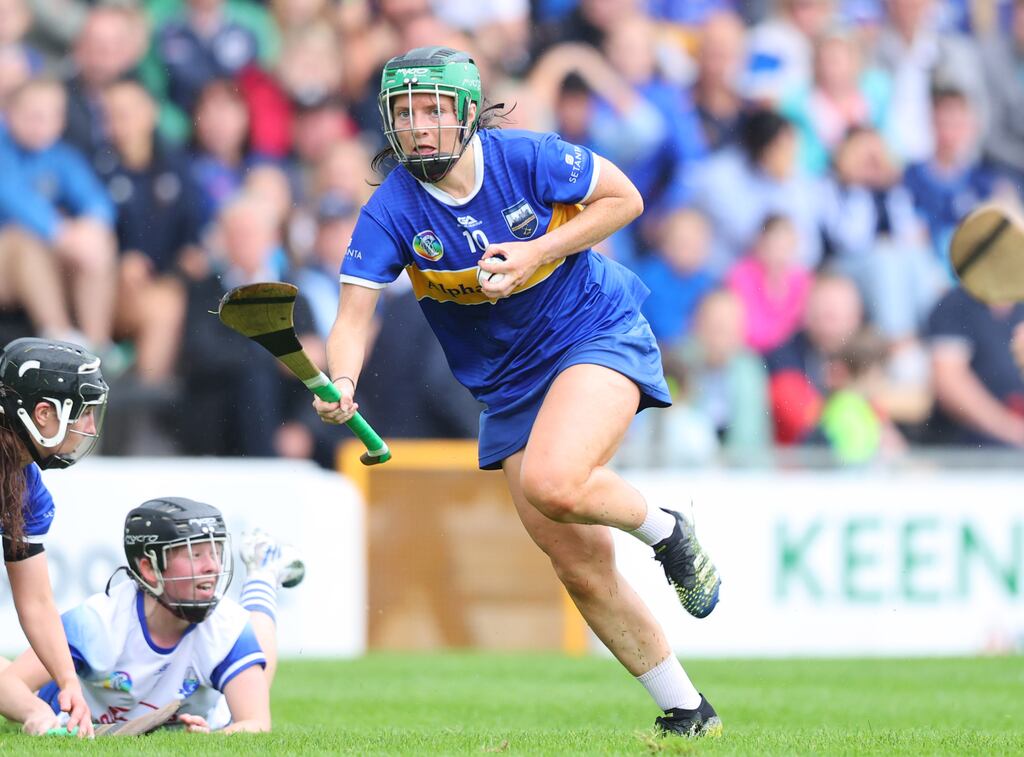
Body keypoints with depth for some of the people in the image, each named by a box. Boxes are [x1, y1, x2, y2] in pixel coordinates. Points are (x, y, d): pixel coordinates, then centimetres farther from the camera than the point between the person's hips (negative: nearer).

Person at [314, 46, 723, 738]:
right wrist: (341, 382, -39)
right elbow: (356, 314, -18)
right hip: (509, 388, 4)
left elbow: (624, 198, -3)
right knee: (584, 575, 2)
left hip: (599, 336, -4)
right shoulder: (391, 212, -11)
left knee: (551, 485, -32)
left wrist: (539, 252, -17)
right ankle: (688, 712, 16)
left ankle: (664, 530, -1)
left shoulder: (527, 159, -16)